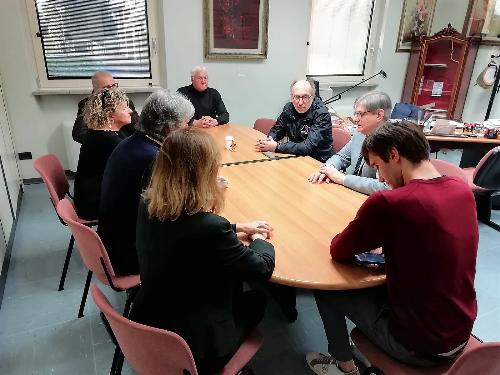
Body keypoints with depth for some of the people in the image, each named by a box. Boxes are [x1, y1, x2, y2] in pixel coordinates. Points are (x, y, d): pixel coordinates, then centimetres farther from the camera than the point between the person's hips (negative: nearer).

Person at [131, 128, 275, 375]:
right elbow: (262, 269, -17)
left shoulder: (148, 204, -11)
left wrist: (238, 228, 10)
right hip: (189, 346, -5)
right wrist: (259, 240, 4)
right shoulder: (211, 228, -33)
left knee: (232, 277, 23)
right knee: (256, 300, 20)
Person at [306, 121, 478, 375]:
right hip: (461, 335, 7)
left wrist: (370, 239, 4)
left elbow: (338, 251, -13)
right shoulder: (462, 189, -5)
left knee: (326, 291, 11)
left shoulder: (389, 202, -28)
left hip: (417, 345, -6)